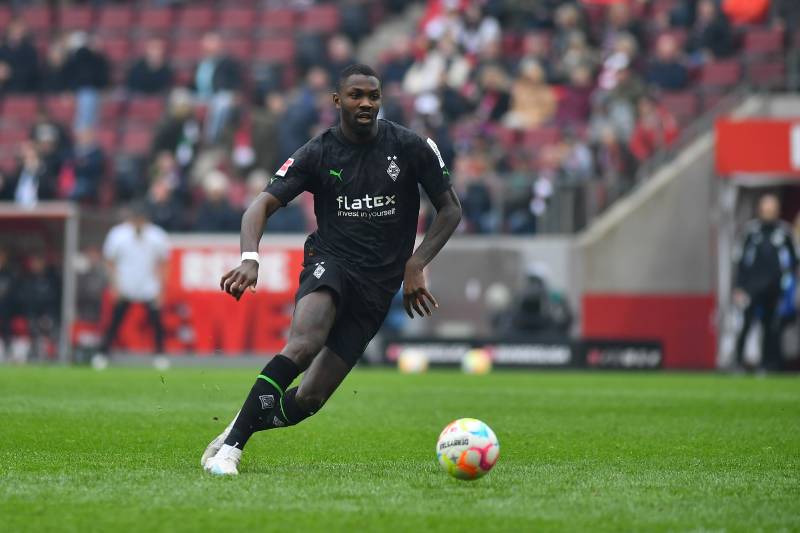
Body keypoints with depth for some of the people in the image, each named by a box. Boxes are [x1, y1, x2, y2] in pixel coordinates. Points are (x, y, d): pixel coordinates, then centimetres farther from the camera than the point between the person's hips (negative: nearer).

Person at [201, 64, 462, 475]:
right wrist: (250, 260, -27)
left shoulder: (410, 147, 0)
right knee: (304, 344, -35)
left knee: (310, 398, -7)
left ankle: (238, 430, 17)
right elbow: (261, 206, -8)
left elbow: (450, 210, 8)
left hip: (380, 284, 2)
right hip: (330, 261, -2)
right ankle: (231, 444, -31)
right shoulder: (318, 153, -2)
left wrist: (415, 264, -5)